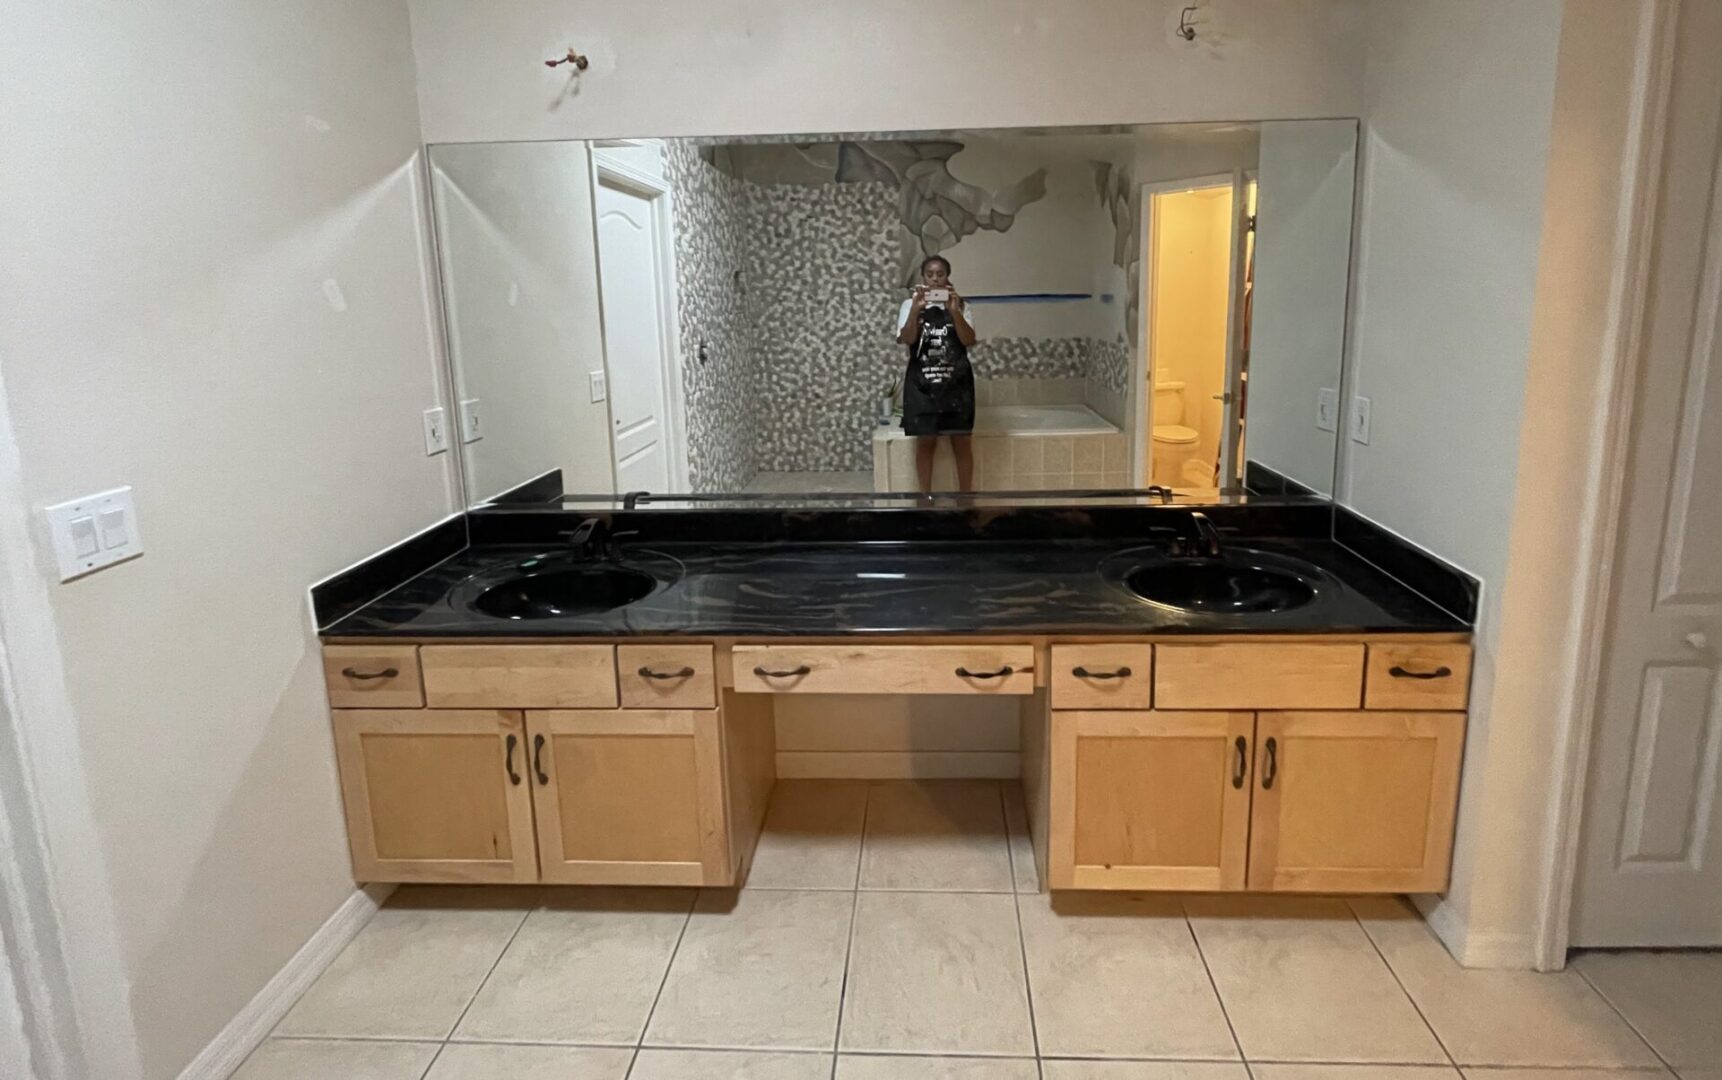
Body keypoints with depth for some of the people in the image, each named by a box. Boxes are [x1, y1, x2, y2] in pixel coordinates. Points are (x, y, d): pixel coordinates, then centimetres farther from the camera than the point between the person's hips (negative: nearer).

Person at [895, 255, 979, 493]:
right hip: (922, 383, 0)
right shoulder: (910, 305, 3)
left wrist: (955, 311, -22)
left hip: (956, 382, 1)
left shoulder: (961, 306, 5)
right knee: (925, 442, 4)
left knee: (961, 441, 4)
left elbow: (969, 340, -9)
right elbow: (907, 338, -12)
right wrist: (916, 309, -25)